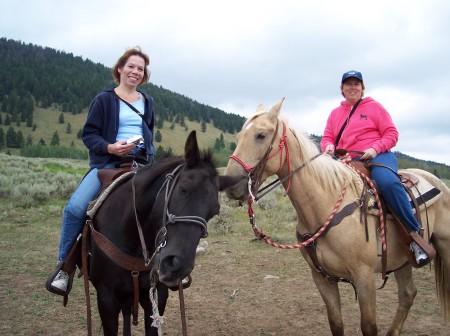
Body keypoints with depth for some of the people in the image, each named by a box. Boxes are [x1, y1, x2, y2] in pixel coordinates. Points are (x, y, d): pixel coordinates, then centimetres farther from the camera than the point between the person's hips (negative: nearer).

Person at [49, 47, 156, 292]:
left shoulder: (147, 102, 16)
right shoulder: (104, 99, 1)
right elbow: (89, 134, -2)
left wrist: (150, 155, 10)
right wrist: (110, 147, -20)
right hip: (108, 162, -4)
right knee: (75, 207, -23)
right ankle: (64, 265, -5)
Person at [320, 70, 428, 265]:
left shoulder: (374, 107, 9)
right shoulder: (335, 113, 20)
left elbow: (391, 133, 3)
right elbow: (327, 137, 16)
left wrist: (375, 148, -15)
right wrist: (328, 146, -9)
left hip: (377, 157, -4)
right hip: (348, 163, 5)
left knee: (388, 182, -36)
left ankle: (415, 234, -26)